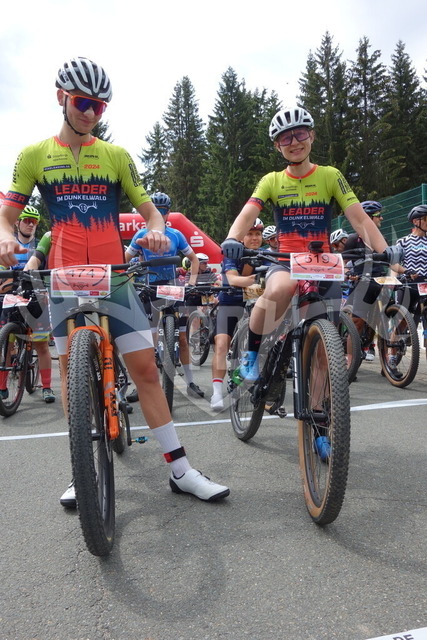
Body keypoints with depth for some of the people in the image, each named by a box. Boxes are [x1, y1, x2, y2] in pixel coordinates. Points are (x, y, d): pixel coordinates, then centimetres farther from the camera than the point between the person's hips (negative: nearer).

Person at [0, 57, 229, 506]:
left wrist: (156, 230, -17)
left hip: (114, 276, 0)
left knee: (145, 367, -4)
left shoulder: (116, 156, 8)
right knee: (72, 370, 4)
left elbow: (148, 209, 8)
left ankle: (180, 470, 3)